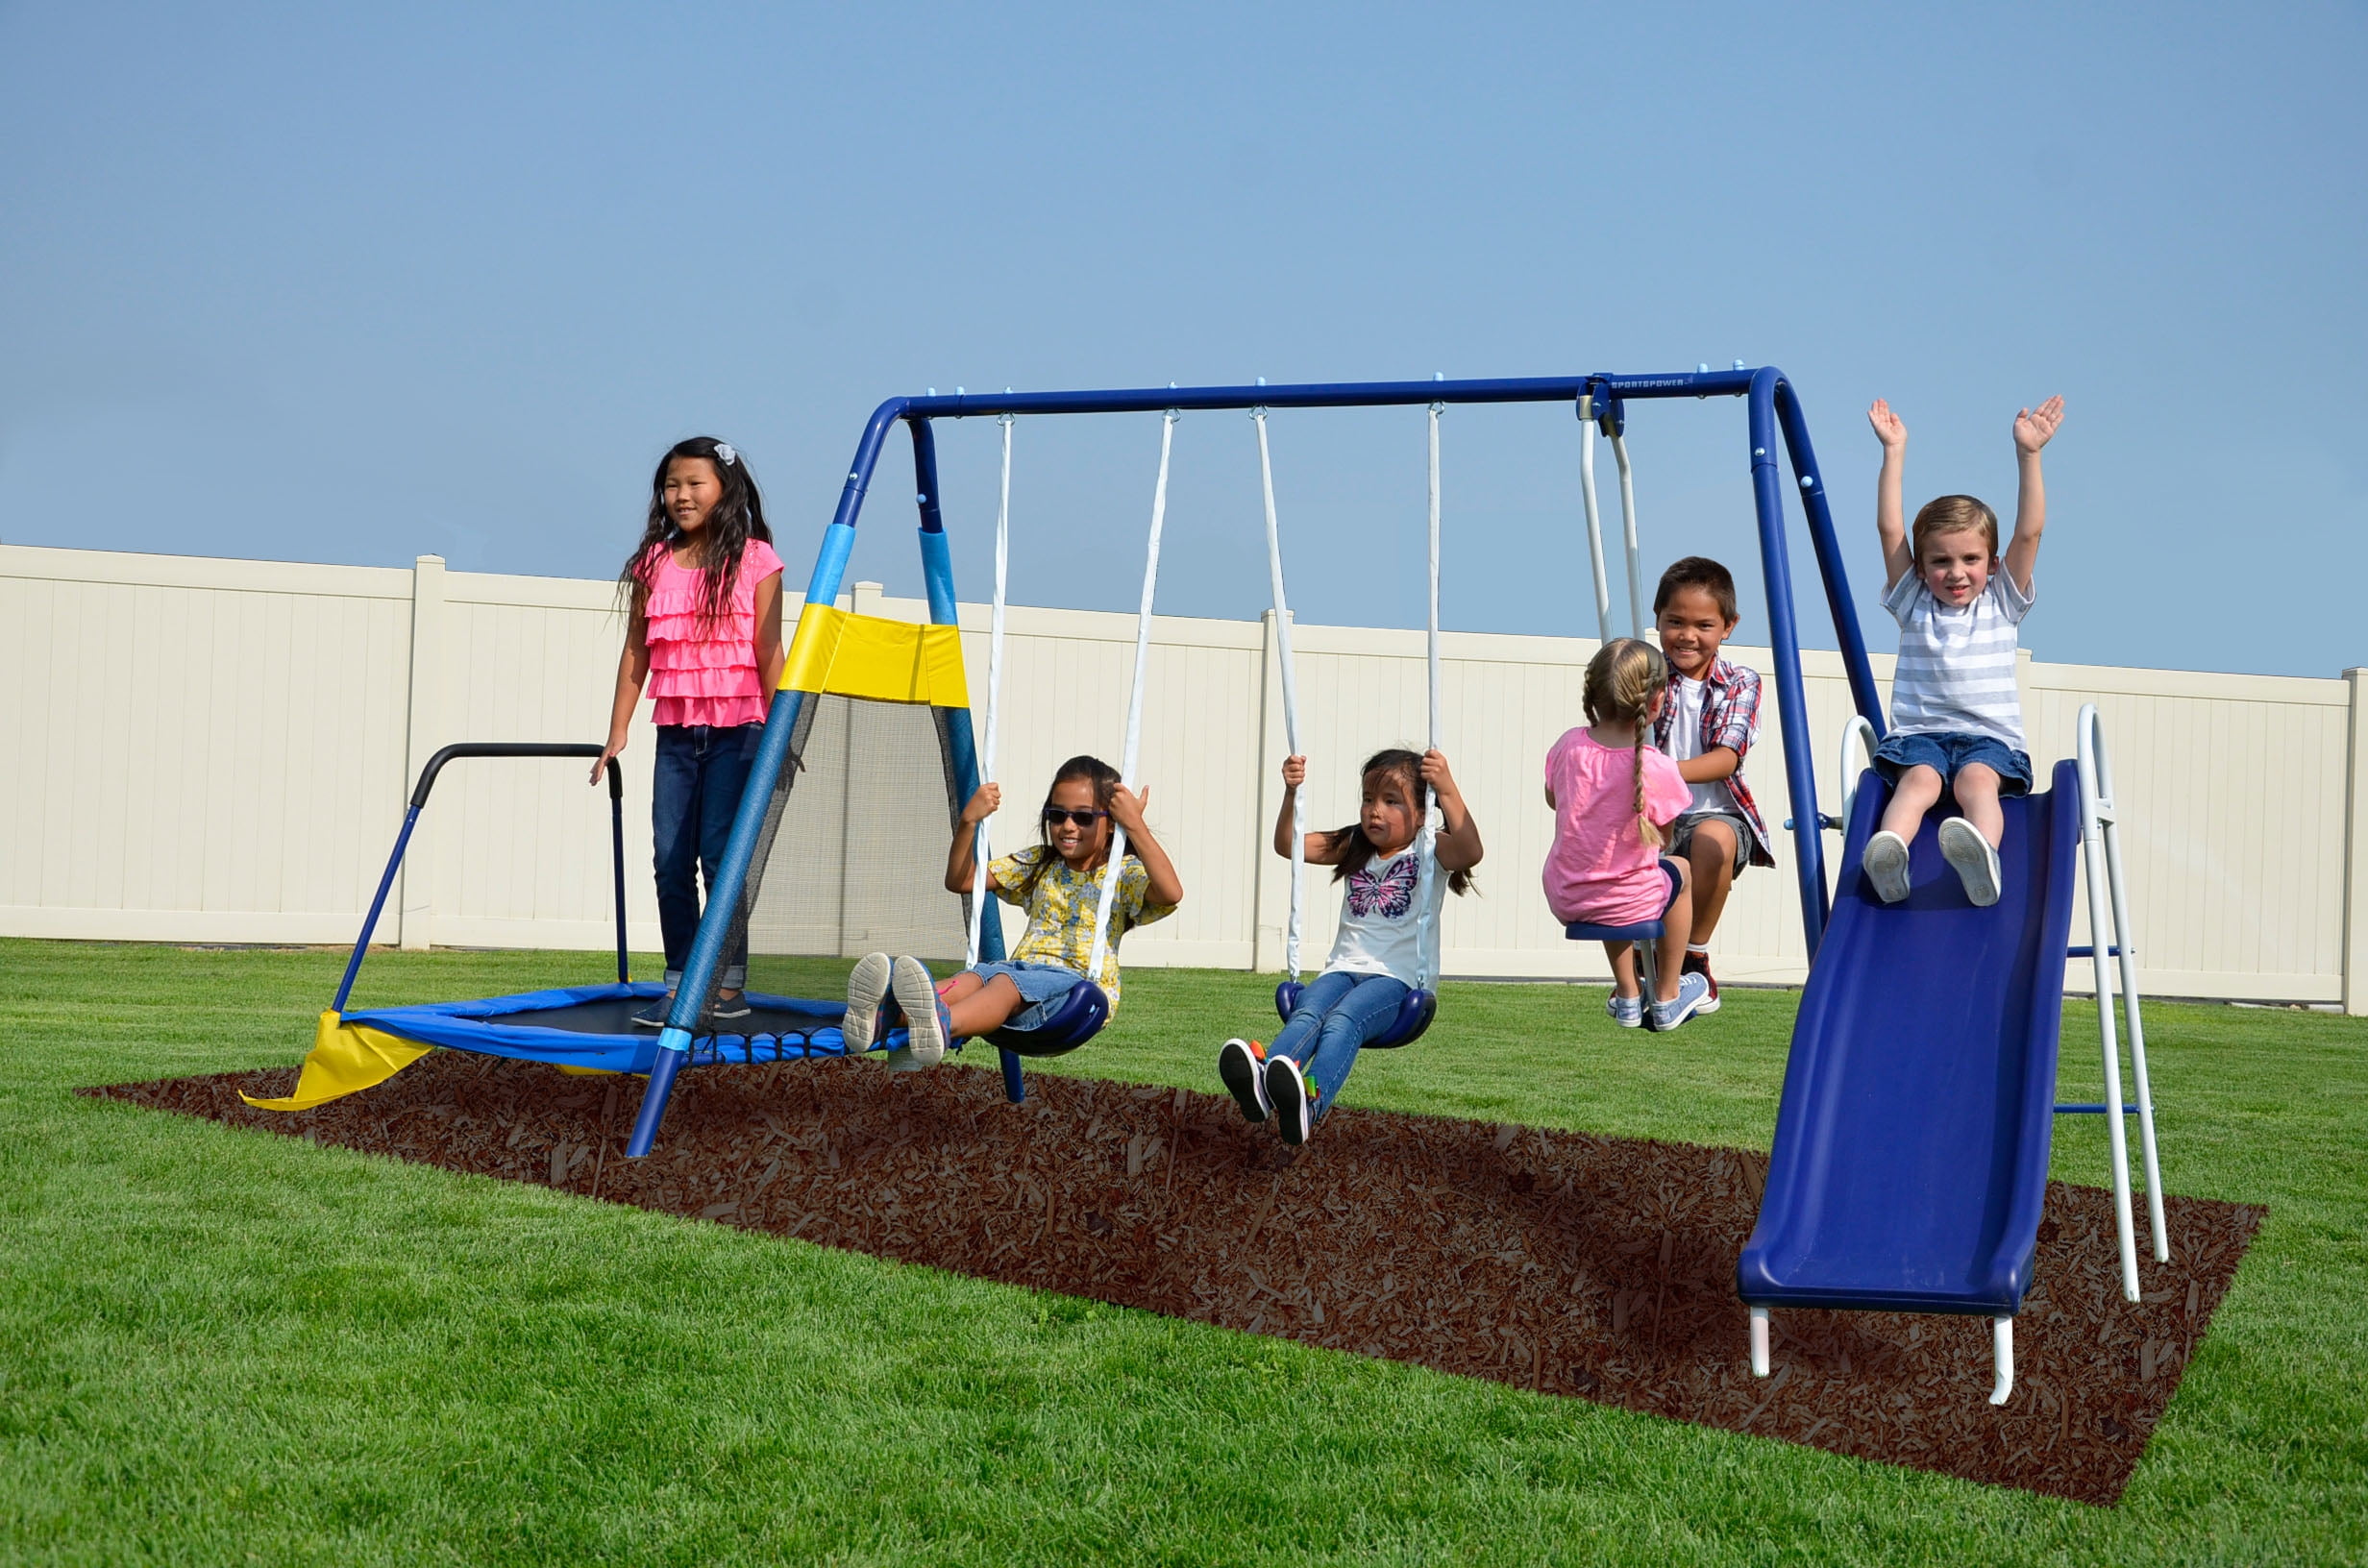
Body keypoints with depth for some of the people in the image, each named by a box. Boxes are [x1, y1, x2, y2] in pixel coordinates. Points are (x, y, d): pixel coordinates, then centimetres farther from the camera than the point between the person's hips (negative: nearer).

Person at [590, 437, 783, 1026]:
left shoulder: (754, 559, -1)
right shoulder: (653, 563, 9)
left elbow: (768, 652, -2)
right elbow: (635, 651, 11)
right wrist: (618, 732, 8)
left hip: (736, 730, -4)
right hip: (675, 732, 4)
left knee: (720, 857, -7)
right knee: (671, 863, 2)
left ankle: (728, 984, 2)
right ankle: (679, 988, 8)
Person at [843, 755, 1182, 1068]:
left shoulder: (1124, 875, 6)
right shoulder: (1038, 864, 23)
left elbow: (1170, 893, -17)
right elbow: (960, 881, 19)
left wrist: (1135, 825, -24)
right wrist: (968, 822, 3)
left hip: (1081, 984, -5)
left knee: (1007, 983, -38)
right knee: (977, 976, -33)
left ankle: (941, 1026, -72)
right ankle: (886, 1017, -64)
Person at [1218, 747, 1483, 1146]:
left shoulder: (1431, 850, 3)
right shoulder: (1353, 848, 22)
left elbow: (1470, 852, -20)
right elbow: (1288, 845, 17)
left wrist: (1448, 791, -30)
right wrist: (1291, 795, 1)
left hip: (1397, 978, -4)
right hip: (1344, 968, 5)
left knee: (1344, 1019, -36)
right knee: (1307, 1012, -30)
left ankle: (1311, 1102, -64)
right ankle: (1260, 1081, -61)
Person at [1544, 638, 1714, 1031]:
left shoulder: (1568, 745, -9)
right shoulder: (1657, 769, -22)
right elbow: (1660, 838, -7)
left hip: (1563, 899, 4)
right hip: (1628, 904, -4)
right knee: (1681, 872, 29)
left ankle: (1628, 998, 43)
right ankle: (1667, 999, 39)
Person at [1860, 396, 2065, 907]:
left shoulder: (2001, 604, 15)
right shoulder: (1912, 603, 17)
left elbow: (2029, 531, 5)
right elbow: (1889, 528, 9)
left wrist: (2027, 455, -2)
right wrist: (1894, 451, 6)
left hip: (1990, 738, -1)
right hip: (1920, 734, 1)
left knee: (1977, 779, -33)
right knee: (1920, 776, -32)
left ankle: (1982, 855, -64)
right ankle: (1886, 849, -62)